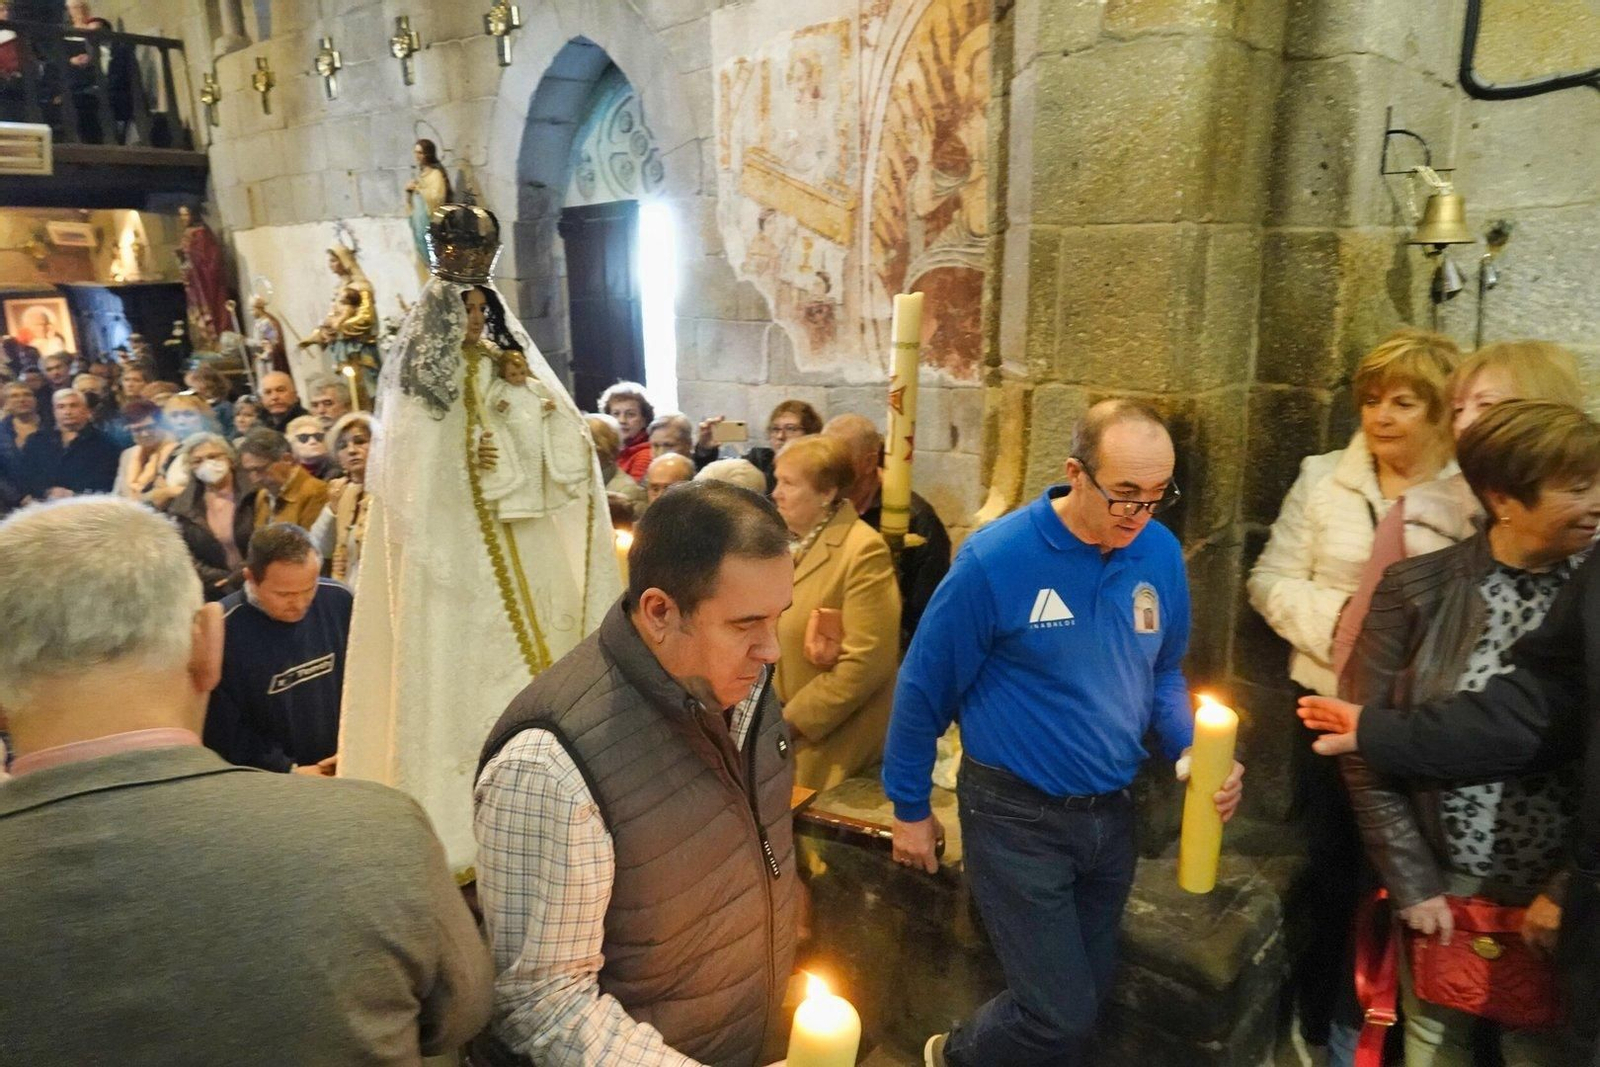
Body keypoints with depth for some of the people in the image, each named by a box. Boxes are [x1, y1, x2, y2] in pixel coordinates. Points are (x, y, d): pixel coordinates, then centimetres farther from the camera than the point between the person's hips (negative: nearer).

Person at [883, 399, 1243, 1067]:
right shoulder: (996, 559, -21)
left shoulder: (1161, 554, -5)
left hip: (1111, 811, 6)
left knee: (1083, 1003, 19)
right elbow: (925, 685, -11)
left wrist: (1193, 749, -8)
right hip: (1017, 814, -5)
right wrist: (910, 807, -3)